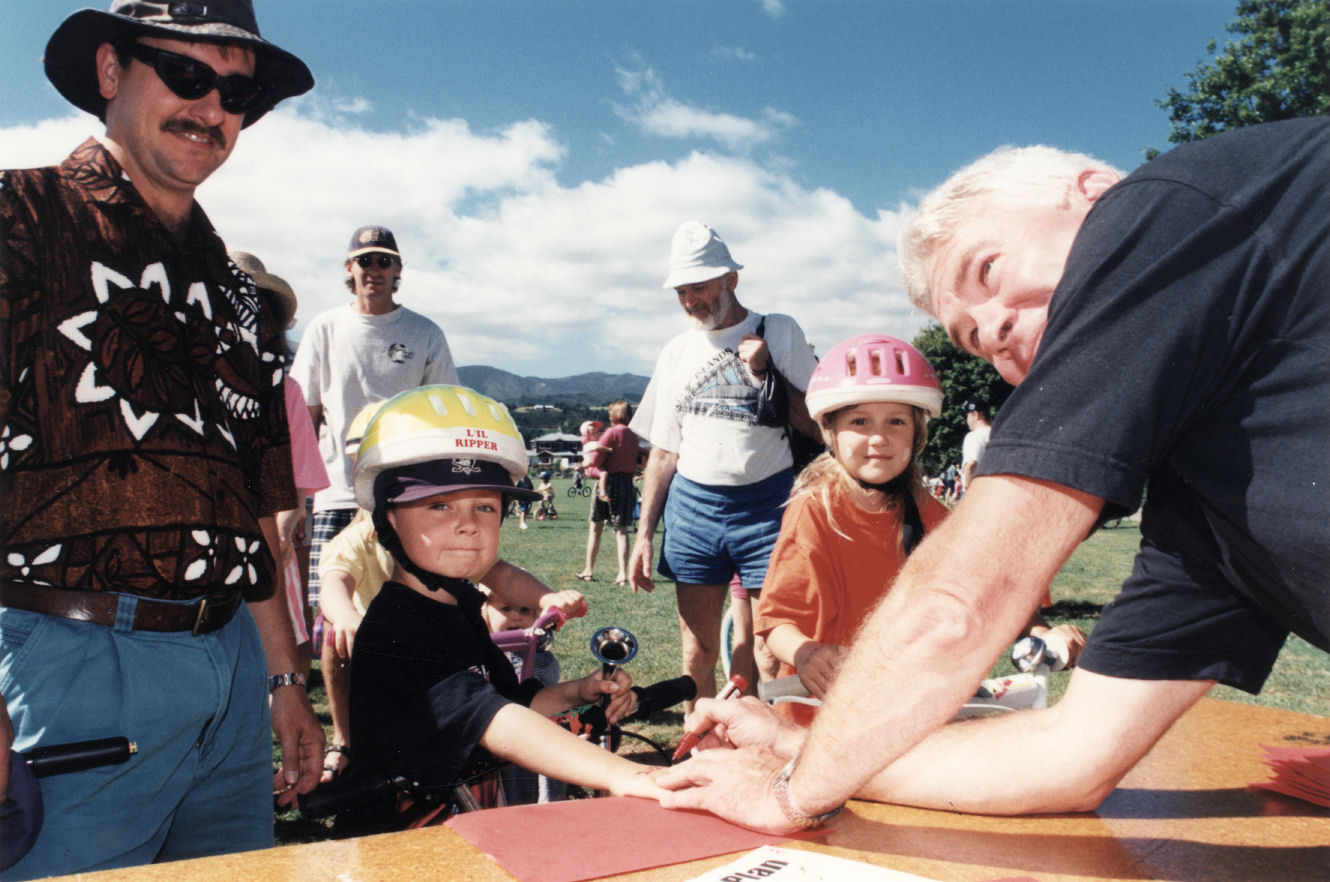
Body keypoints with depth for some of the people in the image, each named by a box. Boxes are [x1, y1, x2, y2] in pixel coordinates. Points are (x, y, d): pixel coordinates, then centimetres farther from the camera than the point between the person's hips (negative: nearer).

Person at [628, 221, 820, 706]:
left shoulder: (779, 333, 3)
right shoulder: (677, 352, 13)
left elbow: (816, 426, -2)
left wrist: (767, 373, -12)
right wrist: (644, 533, 11)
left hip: (764, 507, -3)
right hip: (692, 507, 3)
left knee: (757, 651, -5)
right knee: (698, 651, 7)